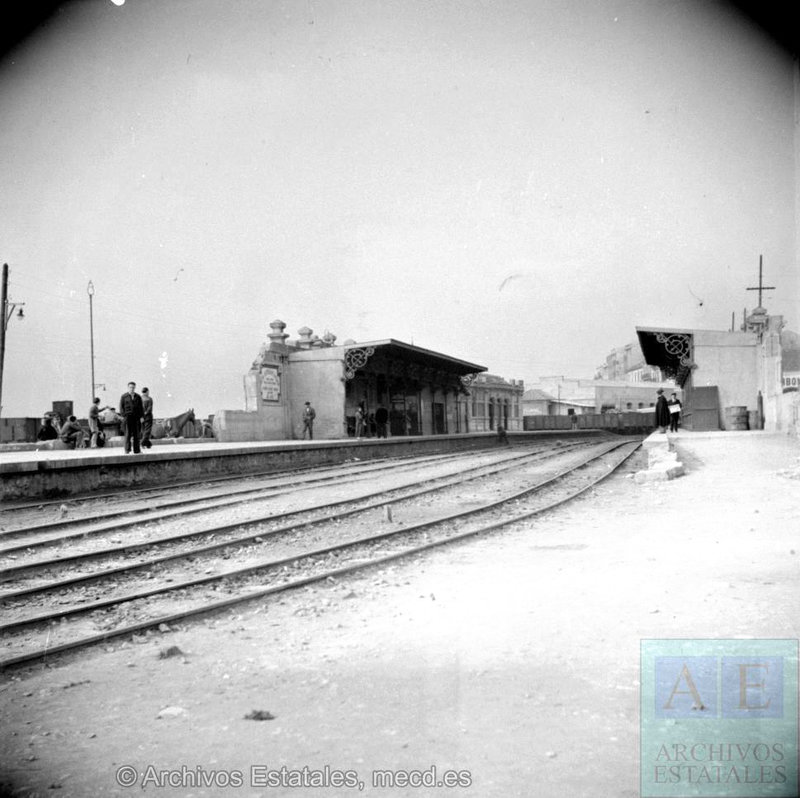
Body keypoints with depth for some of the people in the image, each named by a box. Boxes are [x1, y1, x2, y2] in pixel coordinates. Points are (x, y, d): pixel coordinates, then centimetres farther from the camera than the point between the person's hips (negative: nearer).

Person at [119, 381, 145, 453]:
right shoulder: (123, 396, 7)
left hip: (136, 417, 3)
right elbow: (121, 407, 3)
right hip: (127, 417, -3)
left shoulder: (138, 397, 14)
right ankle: (127, 450, -2)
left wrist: (141, 416, 4)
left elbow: (141, 407, 13)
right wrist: (123, 416, -8)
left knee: (136, 434, 3)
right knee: (128, 433, -4)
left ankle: (136, 450, 7)